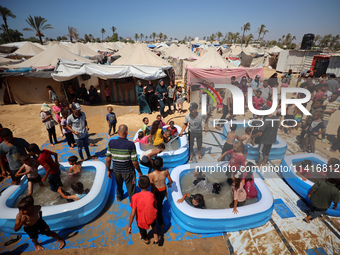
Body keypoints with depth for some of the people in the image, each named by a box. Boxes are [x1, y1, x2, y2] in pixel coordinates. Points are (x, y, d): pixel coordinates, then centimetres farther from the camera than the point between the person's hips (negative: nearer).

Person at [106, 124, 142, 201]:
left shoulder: (111, 143, -15)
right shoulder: (130, 144, -25)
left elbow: (108, 159, -9)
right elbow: (134, 162, -20)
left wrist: (108, 170, 7)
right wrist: (139, 172, -5)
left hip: (116, 170, 4)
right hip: (128, 171, -4)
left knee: (118, 185, 32)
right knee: (131, 189, 17)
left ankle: (119, 197, 57)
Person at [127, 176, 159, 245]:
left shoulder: (135, 197, -22)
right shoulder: (152, 195, -14)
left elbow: (133, 213, -19)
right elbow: (155, 207, 1)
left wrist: (129, 226, -6)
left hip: (142, 221, -1)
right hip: (152, 218, 2)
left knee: (142, 230, 34)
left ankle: (146, 239, 63)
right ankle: (156, 237, 37)